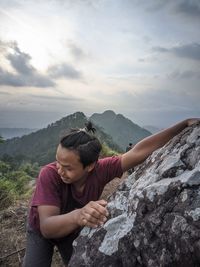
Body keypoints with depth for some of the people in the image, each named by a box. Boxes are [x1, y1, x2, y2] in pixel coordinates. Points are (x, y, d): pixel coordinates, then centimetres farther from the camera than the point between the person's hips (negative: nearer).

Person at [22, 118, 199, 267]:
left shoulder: (101, 170, -33)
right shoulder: (49, 175, -39)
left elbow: (139, 152, -34)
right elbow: (47, 227, -43)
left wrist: (185, 124, -36)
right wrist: (77, 215, -65)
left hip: (73, 231, 2)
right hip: (42, 232, -1)